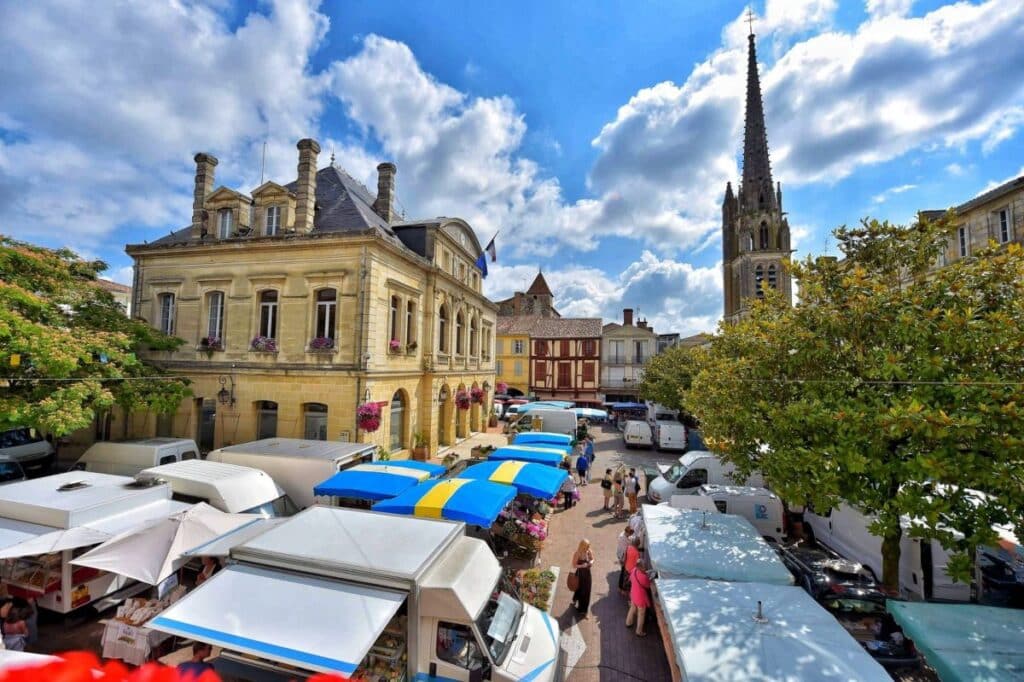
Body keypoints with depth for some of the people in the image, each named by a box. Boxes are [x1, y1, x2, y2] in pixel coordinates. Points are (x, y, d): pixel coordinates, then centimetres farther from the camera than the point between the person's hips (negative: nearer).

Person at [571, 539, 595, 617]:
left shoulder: (589, 552, -12)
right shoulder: (577, 554, -25)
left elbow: (592, 559, 6)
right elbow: (574, 565, -19)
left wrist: (592, 562, -16)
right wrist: (582, 565, -33)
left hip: (587, 573, 4)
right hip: (580, 574, -4)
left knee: (586, 592, 14)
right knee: (580, 590, 14)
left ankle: (584, 610, 37)